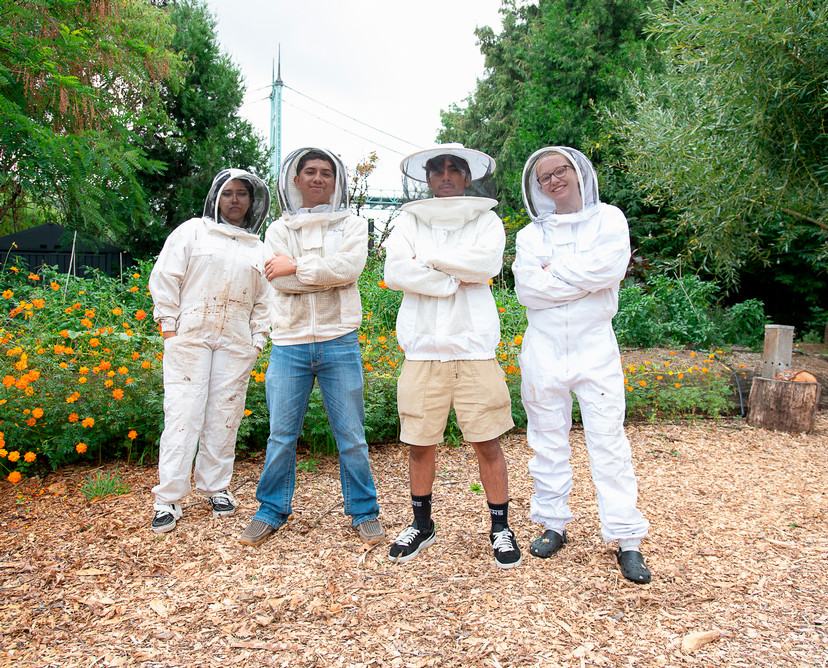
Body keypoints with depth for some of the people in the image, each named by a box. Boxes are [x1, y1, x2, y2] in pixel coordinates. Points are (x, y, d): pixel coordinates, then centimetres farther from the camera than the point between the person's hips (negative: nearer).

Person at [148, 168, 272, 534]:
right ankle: (168, 498, 0)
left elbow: (263, 301, 18)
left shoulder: (259, 248, 16)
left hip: (236, 344, 3)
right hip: (189, 337, -3)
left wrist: (258, 340, 9)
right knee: (183, 413, -6)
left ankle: (215, 486, 19)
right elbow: (164, 277, 3)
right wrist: (169, 325, -4)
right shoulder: (192, 231, 7)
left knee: (225, 415, 5)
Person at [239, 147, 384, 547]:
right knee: (281, 435, 8)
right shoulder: (279, 230, 12)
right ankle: (271, 511, 25)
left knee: (351, 436, 5)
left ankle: (364, 513, 21)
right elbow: (279, 282, -5)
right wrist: (328, 274, -8)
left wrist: (296, 266, -10)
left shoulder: (351, 225, 8)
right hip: (290, 345, 1)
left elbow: (350, 266, -13)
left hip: (339, 344, -1)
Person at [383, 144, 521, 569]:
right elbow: (394, 272, -6)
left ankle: (500, 528, 20)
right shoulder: (409, 221, 12)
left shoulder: (486, 220, 10)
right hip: (422, 349, 2)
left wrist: (427, 257, -7)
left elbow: (487, 263, -12)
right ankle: (422, 523, 28)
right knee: (420, 443, 8)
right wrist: (454, 281, -10)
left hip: (474, 347, -1)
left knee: (487, 442, 2)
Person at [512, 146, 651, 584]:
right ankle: (554, 524, 23)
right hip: (543, 350, 2)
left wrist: (554, 271, -9)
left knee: (608, 441, -3)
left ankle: (627, 540, 6)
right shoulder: (529, 235, 10)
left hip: (595, 348, -2)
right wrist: (583, 278, -10)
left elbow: (610, 268, -14)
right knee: (548, 441, 9)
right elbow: (527, 289, -7)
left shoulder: (608, 219, 6)